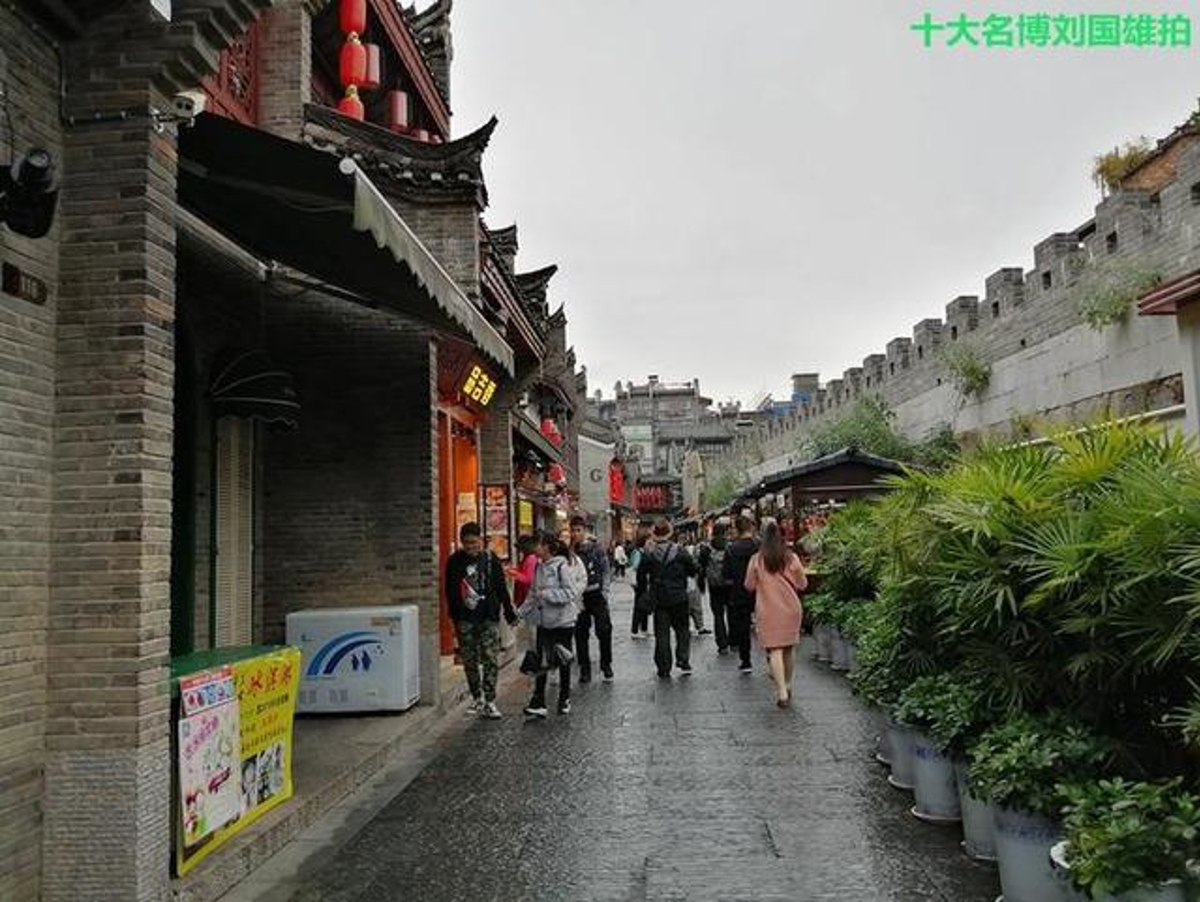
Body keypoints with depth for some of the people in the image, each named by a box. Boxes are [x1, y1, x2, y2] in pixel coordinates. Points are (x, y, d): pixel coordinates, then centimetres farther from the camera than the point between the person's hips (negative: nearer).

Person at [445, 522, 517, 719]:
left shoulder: (491, 559, 0)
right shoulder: (454, 562, 1)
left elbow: (502, 588, 4)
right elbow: (450, 591, 5)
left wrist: (509, 613, 2)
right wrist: (455, 616, -1)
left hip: (489, 618, -1)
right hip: (465, 620, 1)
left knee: (491, 660, -6)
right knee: (470, 661, 9)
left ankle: (489, 702, 0)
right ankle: (476, 698, 23)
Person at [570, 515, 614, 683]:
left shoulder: (596, 548, -2)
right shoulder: (569, 550, 3)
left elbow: (605, 571, -1)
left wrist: (604, 592, -10)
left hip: (596, 594, -2)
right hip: (578, 596, 2)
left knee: (604, 630, -3)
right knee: (580, 634, 6)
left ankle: (606, 665, 12)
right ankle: (584, 669, 16)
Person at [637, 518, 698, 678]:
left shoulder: (649, 553, -6)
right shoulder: (679, 551, -9)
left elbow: (641, 574, -1)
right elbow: (693, 570, -3)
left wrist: (643, 591, 13)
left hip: (658, 599, 1)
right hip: (679, 597, -1)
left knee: (661, 634, 7)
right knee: (682, 630, 14)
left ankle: (664, 669, 8)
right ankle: (683, 660, 2)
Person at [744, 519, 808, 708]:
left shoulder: (757, 560, -7)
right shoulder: (792, 558, -5)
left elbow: (749, 586, 0)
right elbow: (802, 584, 3)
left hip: (768, 611, -2)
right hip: (791, 608, 2)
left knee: (775, 650, -2)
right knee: (789, 648, 17)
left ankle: (782, 692, -11)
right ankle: (787, 685, 31)